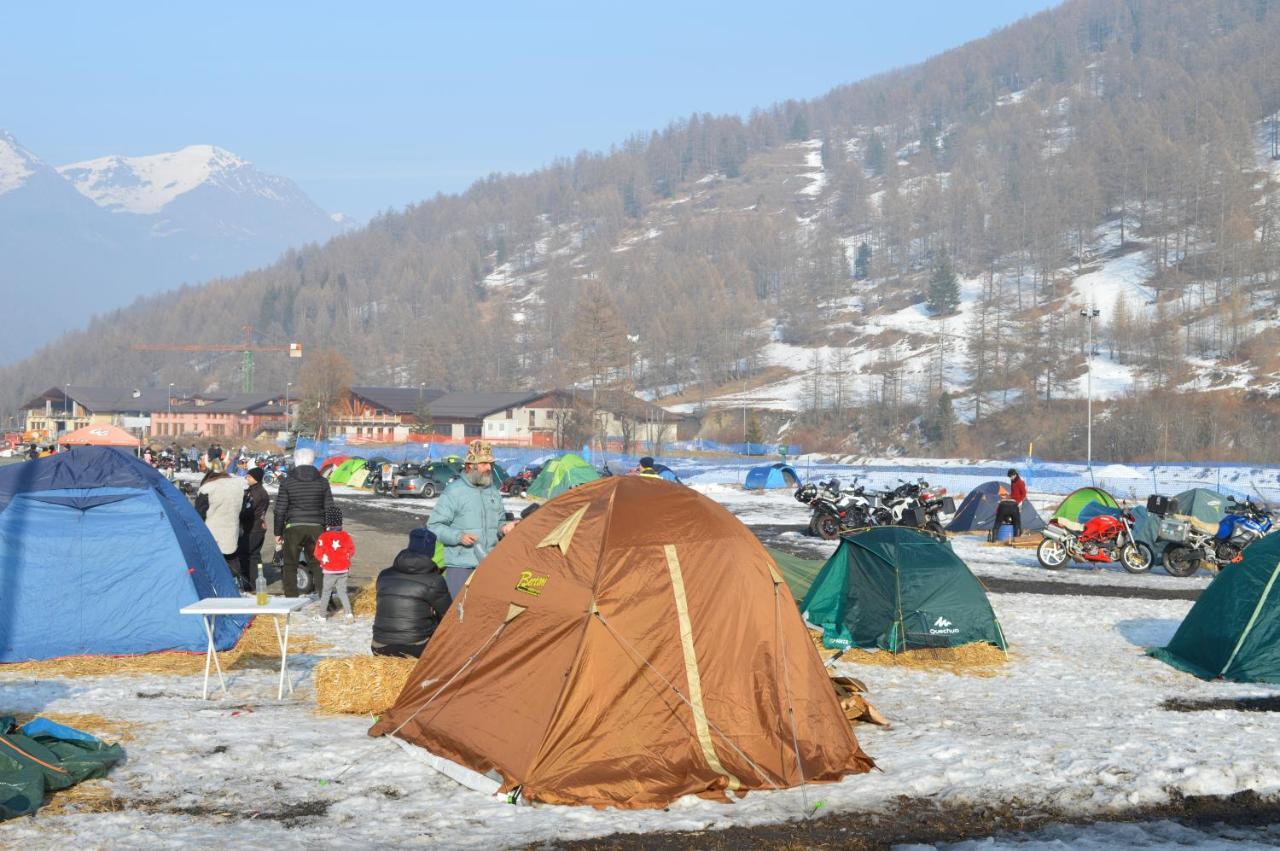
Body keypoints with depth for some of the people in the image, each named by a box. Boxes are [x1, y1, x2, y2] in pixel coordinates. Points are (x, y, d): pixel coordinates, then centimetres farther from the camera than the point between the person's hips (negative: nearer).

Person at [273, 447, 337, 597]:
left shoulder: (287, 483, -2)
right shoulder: (322, 482, 3)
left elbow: (280, 510, -1)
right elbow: (330, 509, 4)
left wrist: (278, 533, 6)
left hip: (293, 528, -2)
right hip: (317, 528, 2)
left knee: (290, 566, 7)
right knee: (318, 565, 10)